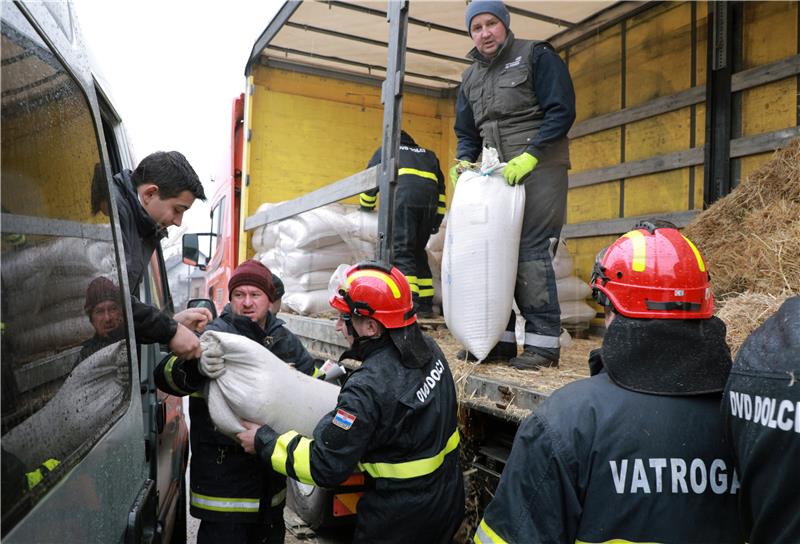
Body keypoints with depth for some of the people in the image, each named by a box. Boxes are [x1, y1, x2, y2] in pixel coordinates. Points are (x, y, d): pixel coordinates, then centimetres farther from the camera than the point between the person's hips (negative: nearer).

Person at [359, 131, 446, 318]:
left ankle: (410, 303, -23)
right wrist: (438, 218, 25)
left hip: (404, 198, -4)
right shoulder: (429, 155, 36)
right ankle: (425, 304, 9)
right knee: (418, 252, 13)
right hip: (430, 200, 4)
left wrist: (366, 206, 45)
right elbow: (440, 185, 27)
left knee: (402, 251, -9)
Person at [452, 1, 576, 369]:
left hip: (539, 170, -6)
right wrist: (464, 161, 2)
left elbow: (561, 111, -7)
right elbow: (466, 133, 23)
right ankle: (499, 338, 9)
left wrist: (529, 157, -16)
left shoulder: (536, 56, 2)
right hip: (496, 174, 7)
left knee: (532, 253, -12)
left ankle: (543, 342, -6)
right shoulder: (471, 78, 20)